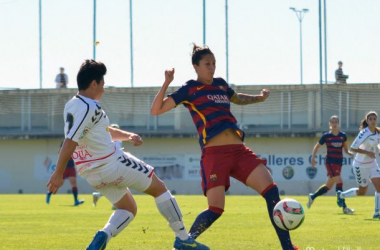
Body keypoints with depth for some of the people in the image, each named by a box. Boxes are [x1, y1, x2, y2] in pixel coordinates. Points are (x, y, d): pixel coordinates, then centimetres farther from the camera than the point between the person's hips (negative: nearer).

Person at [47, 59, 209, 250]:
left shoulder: (71, 106, 12)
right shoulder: (89, 107, -19)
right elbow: (70, 142, -26)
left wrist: (127, 136, 9)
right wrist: (58, 174, -26)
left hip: (92, 174, 9)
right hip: (113, 164, -9)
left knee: (128, 209, 21)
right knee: (159, 188, 11)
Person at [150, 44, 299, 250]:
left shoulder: (220, 84, 19)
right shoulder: (190, 89, 3)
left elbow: (237, 98, 43)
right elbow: (156, 110, -3)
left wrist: (260, 98, 28)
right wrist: (166, 83, -13)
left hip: (239, 150, 6)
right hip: (214, 153, -6)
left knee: (271, 191, -11)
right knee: (216, 209, -13)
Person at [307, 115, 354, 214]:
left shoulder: (343, 135, 7)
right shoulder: (326, 136, -2)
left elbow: (345, 148, 16)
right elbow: (317, 147, 7)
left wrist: (349, 153, -6)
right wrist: (313, 157, -5)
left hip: (339, 162, 5)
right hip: (330, 161, -5)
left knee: (329, 185, 11)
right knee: (339, 182, -18)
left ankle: (312, 197, 33)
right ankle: (344, 207, -18)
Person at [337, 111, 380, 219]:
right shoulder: (364, 133, -22)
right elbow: (353, 148, -25)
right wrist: (367, 152, -29)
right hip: (361, 165, -6)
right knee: (362, 192, 8)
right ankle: (341, 195, 33)